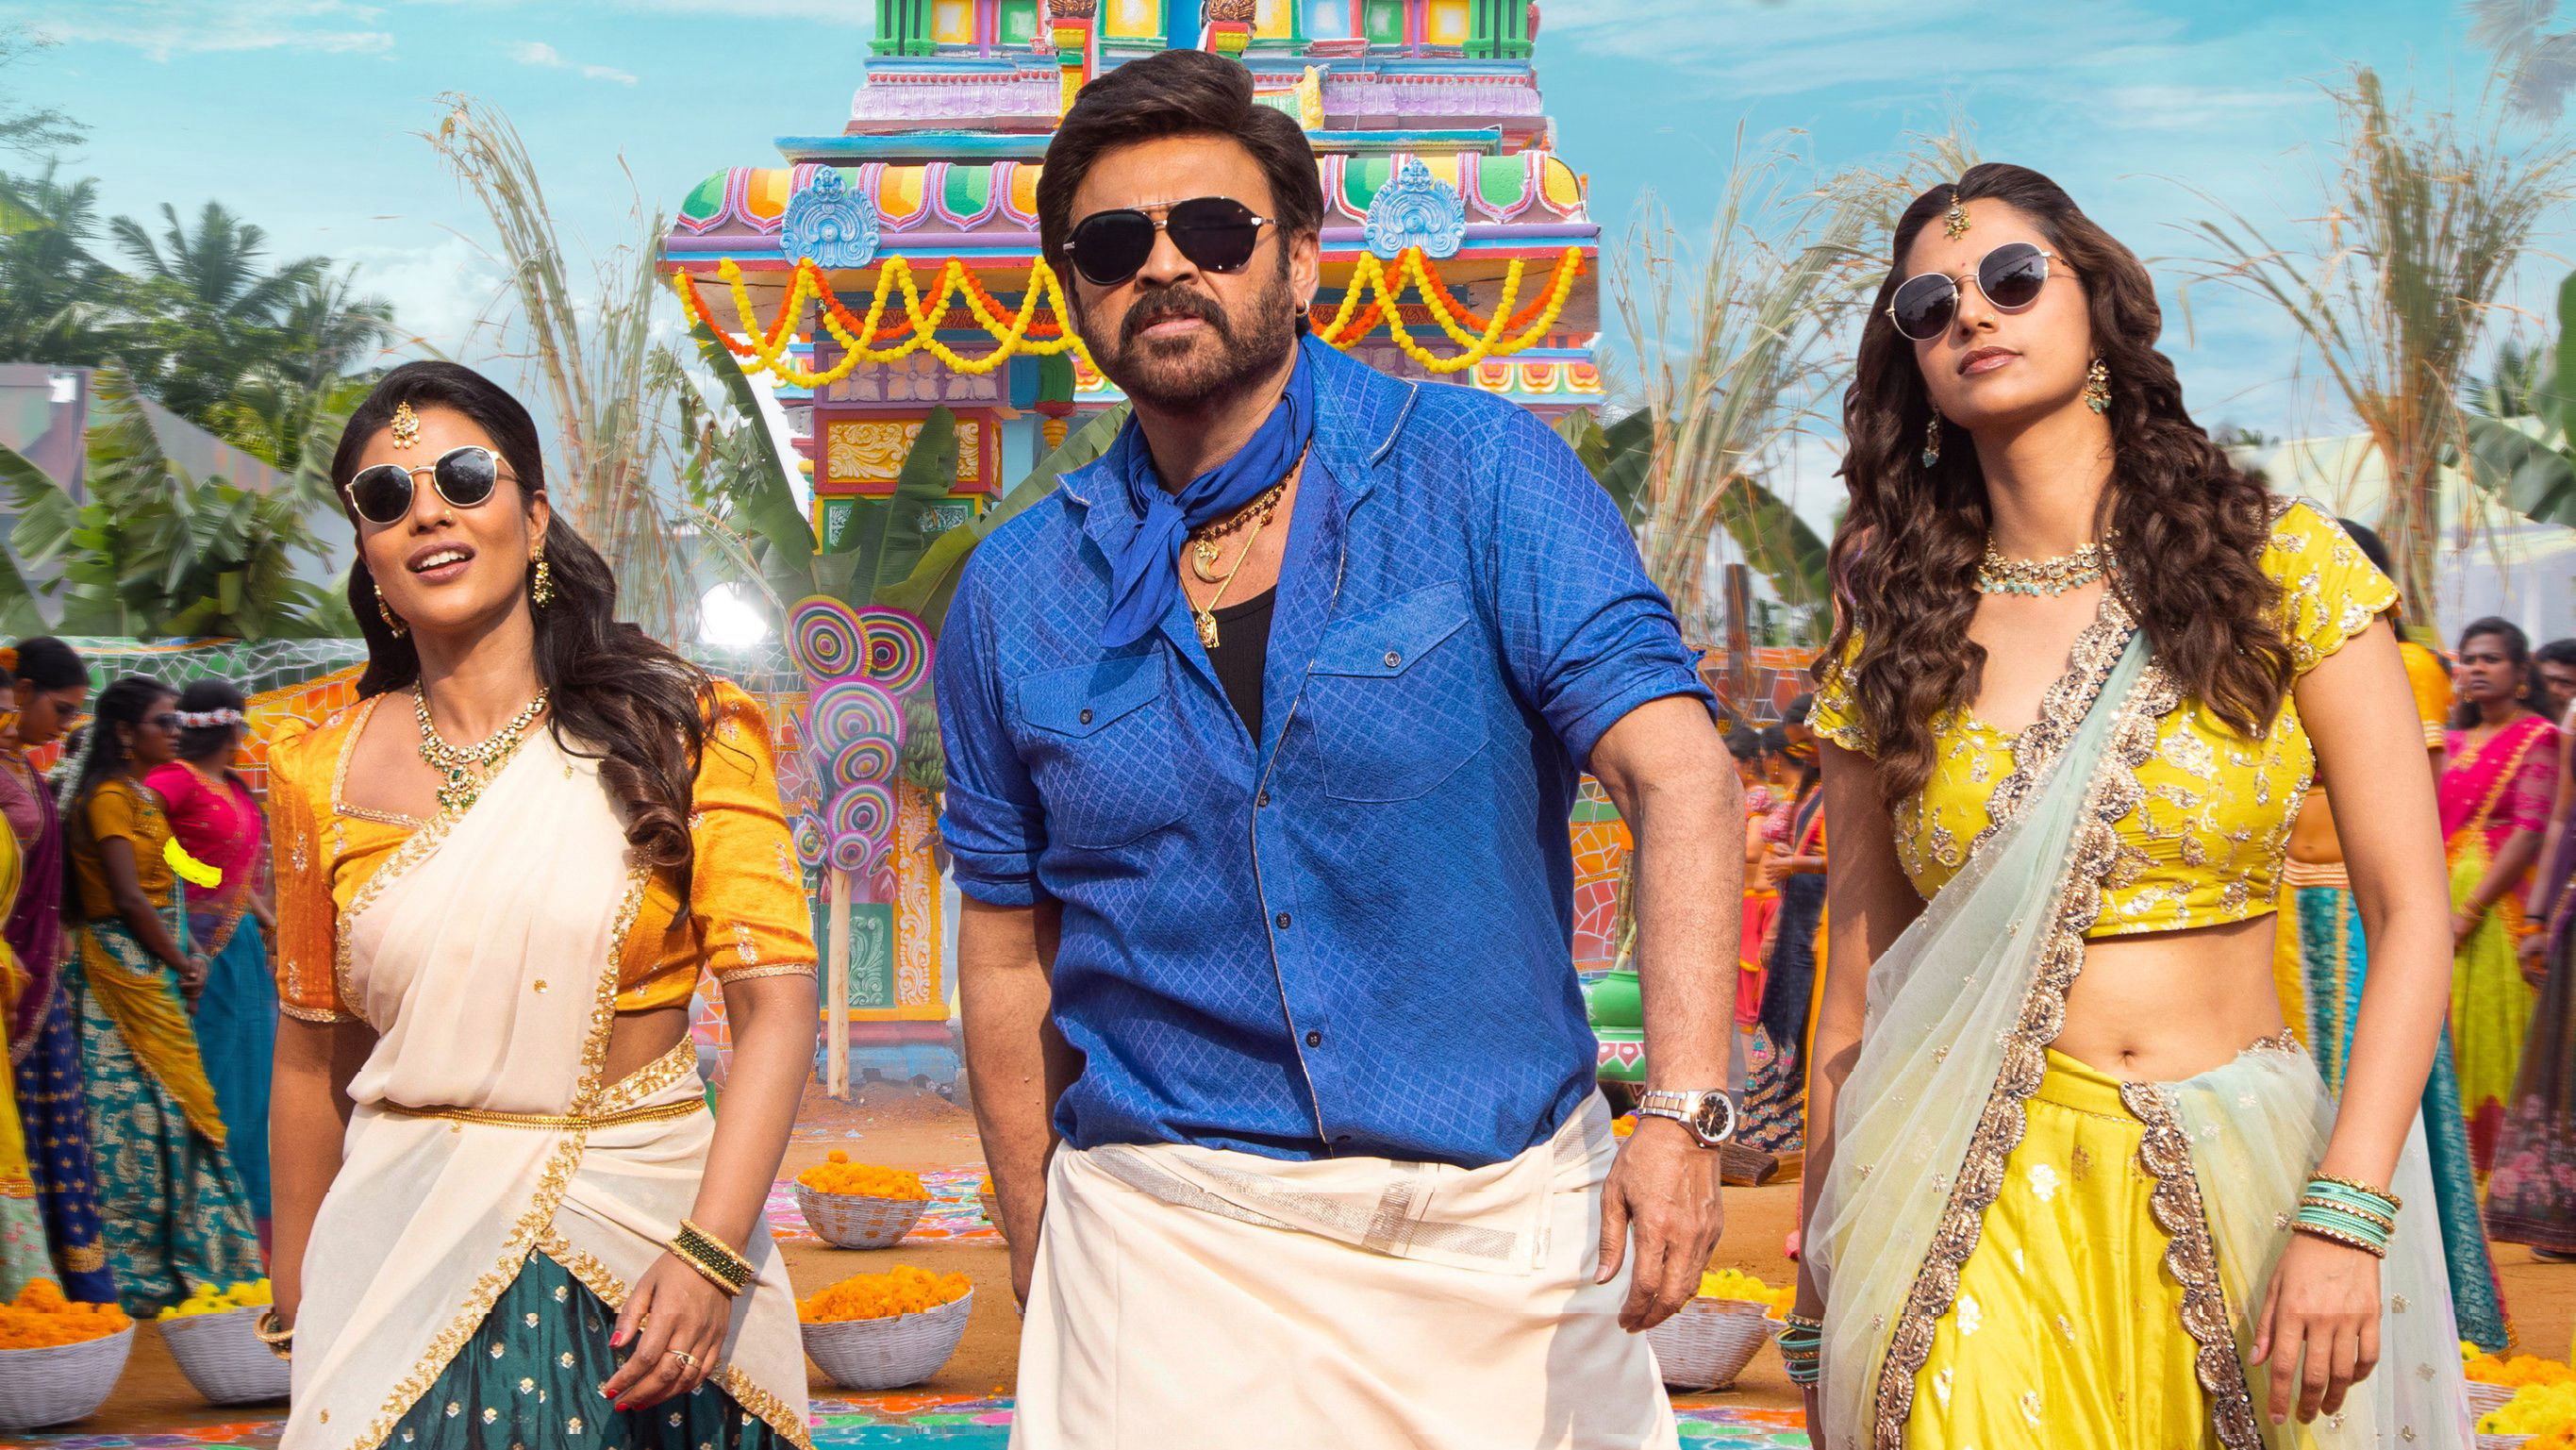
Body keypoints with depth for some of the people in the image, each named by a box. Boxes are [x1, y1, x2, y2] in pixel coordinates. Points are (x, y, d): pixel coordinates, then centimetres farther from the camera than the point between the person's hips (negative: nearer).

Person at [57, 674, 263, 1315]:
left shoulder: (142, 794, 17)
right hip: (126, 968, -9)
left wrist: (188, 956, 4)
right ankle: (138, 1271, 0)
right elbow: (128, 898, -18)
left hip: (156, 971, 9)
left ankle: (162, 1261, 16)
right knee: (142, 1113, -6)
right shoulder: (109, 796, -12)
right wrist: (181, 964, -9)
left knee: (168, 1111, 10)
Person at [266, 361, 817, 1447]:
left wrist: (709, 1254, -20)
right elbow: (312, 1058, 10)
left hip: (643, 1246, -1)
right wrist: (294, 1313, 14)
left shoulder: (679, 732, -3)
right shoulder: (323, 775, 4)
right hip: (409, 1262, 2)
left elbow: (776, 1001, -10)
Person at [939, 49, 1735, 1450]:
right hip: (1170, 1241, 1)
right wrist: (1037, 1266, 11)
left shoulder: (1479, 471, -5)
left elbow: (1674, 770, -14)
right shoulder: (1016, 596, 4)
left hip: (1503, 1218, -1)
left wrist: (1683, 1108, -26)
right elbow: (1009, 954, 11)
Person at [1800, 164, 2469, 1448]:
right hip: (1973, 1200, 0)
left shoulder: (2282, 564, -1)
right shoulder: (1895, 632, 3)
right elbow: (1857, 972, 4)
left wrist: (2345, 1218, -16)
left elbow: (2410, 911, -5)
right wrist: (1820, 1309, 5)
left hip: (2239, 1191, 0)